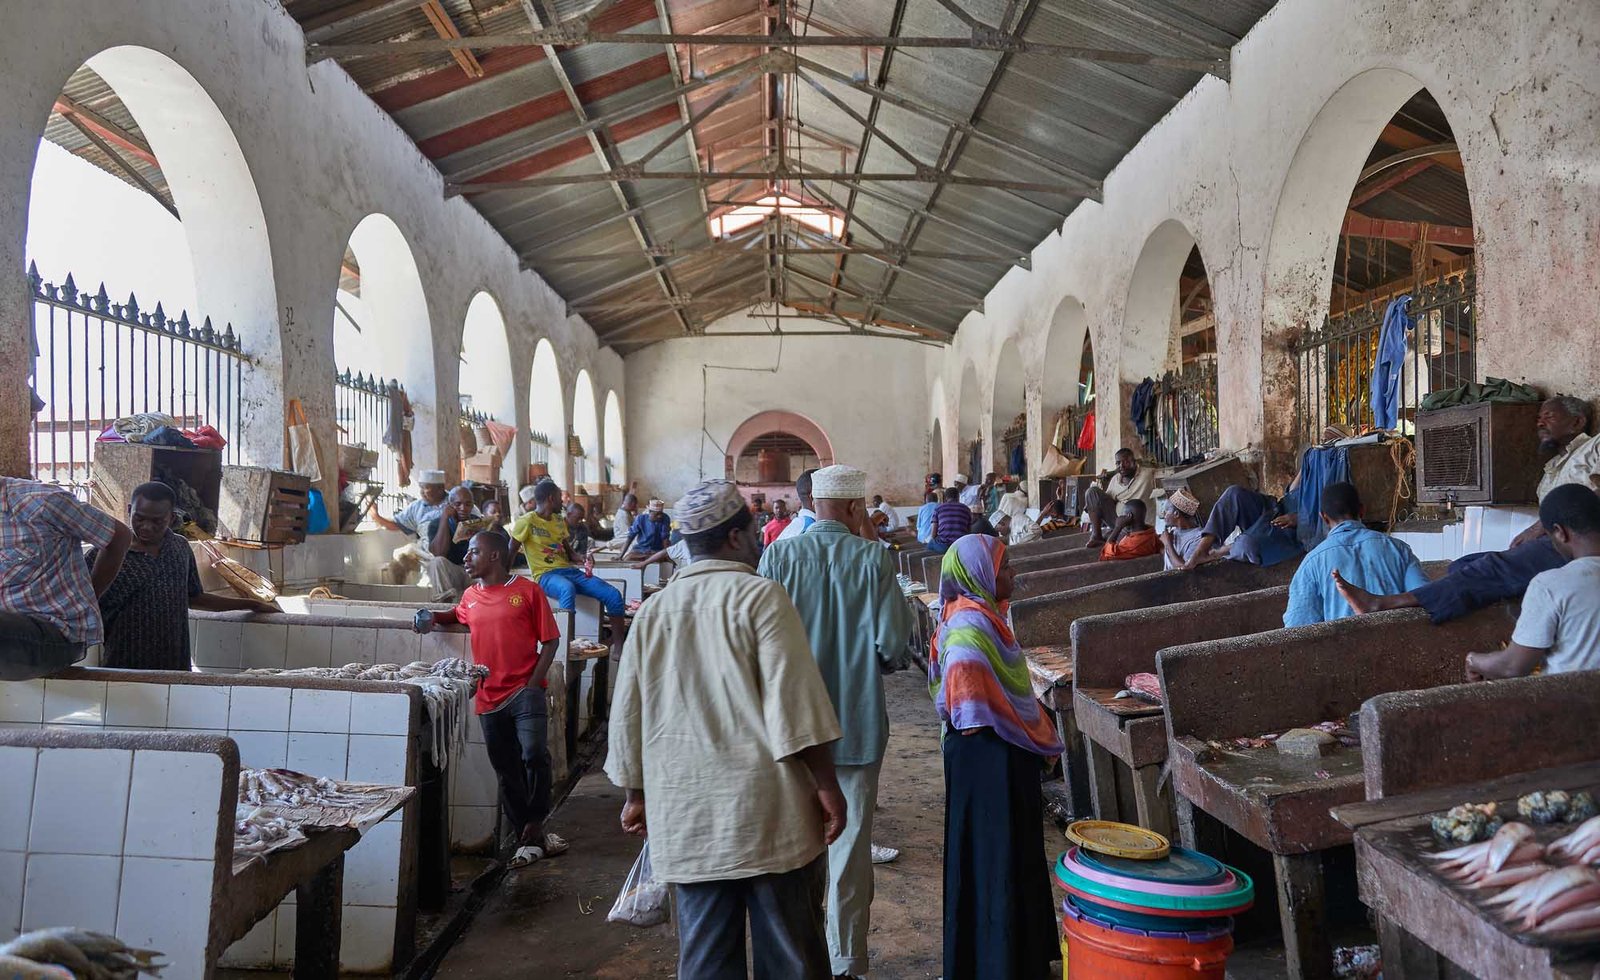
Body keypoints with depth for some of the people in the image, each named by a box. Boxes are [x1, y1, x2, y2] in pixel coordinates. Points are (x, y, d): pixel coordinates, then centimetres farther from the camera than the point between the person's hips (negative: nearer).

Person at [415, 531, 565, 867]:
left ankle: (535, 825, -1)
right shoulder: (470, 597, 12)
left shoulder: (527, 591, -3)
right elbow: (457, 615, 36)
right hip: (489, 698, 5)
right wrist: (432, 618, 14)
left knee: (534, 756, -20)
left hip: (525, 692, -5)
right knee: (507, 771, 9)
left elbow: (549, 641, -2)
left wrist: (534, 684, -11)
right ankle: (527, 837, 21)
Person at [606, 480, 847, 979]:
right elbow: (794, 699, -13)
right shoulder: (760, 596, -7)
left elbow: (629, 713, 13)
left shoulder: (653, 610, 8)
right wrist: (827, 785, -7)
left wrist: (637, 794, 24)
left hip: (687, 816, 5)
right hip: (768, 808, -4)